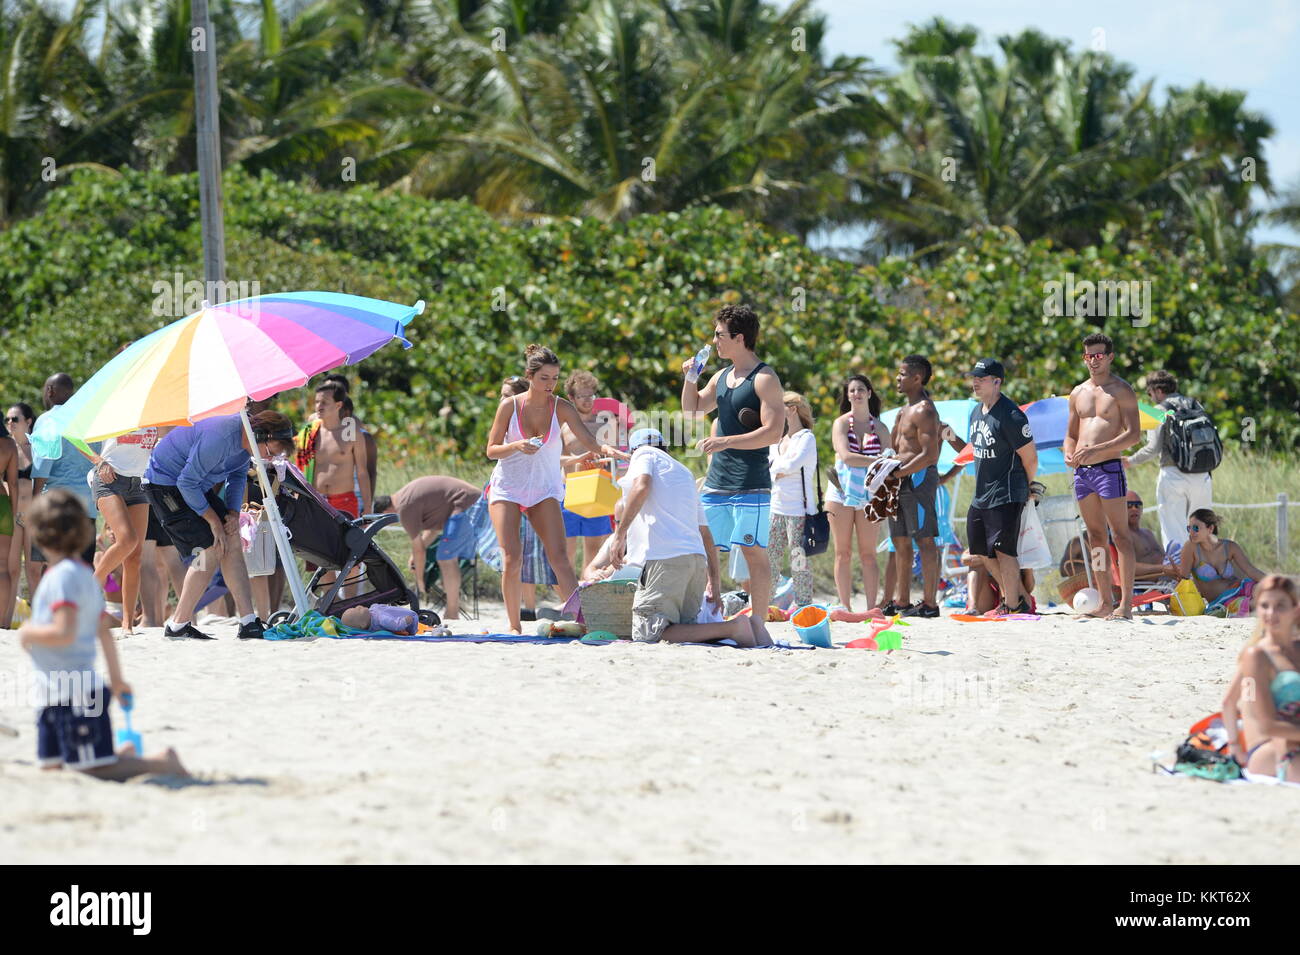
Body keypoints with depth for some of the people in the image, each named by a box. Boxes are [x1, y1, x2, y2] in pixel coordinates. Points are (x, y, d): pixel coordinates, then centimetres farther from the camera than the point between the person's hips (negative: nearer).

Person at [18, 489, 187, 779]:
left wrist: (29, 633, -8)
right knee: (51, 764, 15)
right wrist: (116, 678, 29)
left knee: (94, 769, -9)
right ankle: (125, 756, 18)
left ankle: (164, 764, -6)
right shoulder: (86, 575, 13)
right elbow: (104, 631, 20)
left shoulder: (62, 576, -16)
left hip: (73, 694, -9)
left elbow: (64, 633, -26)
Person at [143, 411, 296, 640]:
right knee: (211, 549, -15)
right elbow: (186, 483, -27)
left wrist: (233, 513, -2)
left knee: (232, 541, 0)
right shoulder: (220, 439, -33)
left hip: (192, 485, 10)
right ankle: (177, 625, -7)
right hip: (165, 483, -10)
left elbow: (238, 475, 13)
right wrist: (213, 520, -19)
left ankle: (248, 623, -1)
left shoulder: (246, 438, -3)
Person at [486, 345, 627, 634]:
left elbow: (588, 440, -15)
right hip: (507, 488, -1)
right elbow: (491, 450, -2)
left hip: (544, 489, 1)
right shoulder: (510, 406, -5)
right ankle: (514, 626, 0)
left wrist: (605, 449, -37)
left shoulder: (561, 408, -3)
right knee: (512, 559, -11)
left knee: (559, 556, -15)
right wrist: (517, 446, -21)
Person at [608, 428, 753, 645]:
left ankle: (731, 628, -23)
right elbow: (706, 536, 29)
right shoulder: (685, 472, 32)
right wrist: (715, 585, 29)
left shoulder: (644, 454, 12)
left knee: (647, 636, -13)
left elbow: (641, 487, -12)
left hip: (665, 558, -8)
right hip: (697, 559, 8)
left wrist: (620, 534, -11)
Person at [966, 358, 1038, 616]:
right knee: (984, 551, 13)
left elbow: (1030, 460, -12)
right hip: (981, 496, 9)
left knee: (1003, 550, -11)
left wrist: (1021, 490, -1)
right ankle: (1019, 597, 25)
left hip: (1005, 497, -9)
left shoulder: (1011, 416, -17)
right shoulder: (976, 412, 11)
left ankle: (1012, 606, -1)